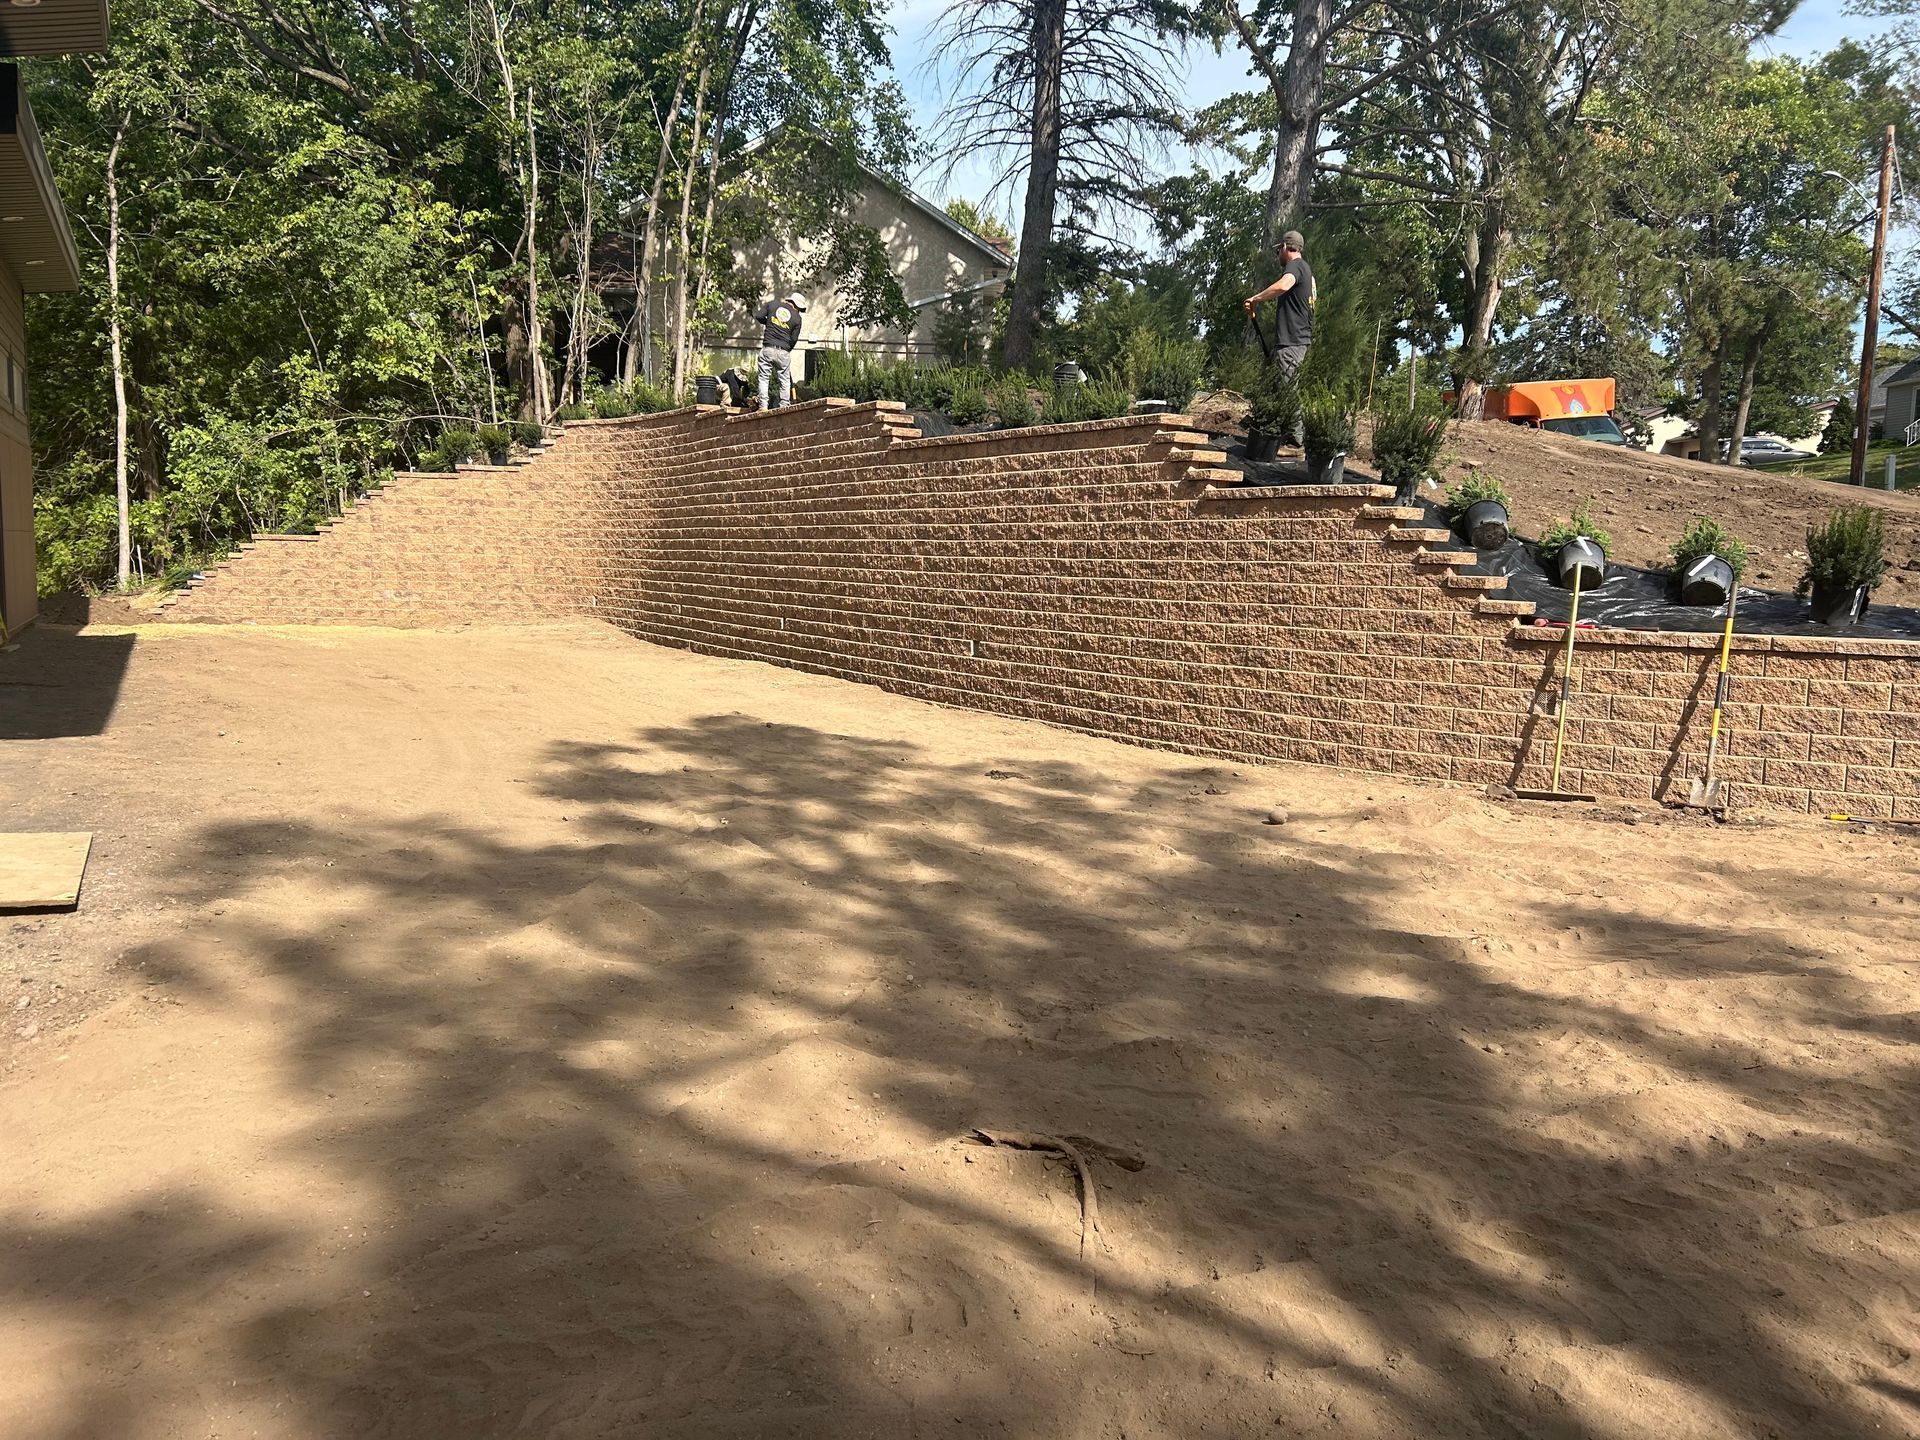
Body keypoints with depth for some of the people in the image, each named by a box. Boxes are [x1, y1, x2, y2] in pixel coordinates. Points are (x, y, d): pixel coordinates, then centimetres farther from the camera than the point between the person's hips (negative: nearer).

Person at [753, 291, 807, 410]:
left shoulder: (772, 304, 5)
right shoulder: (797, 318, 2)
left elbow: (758, 316, 1)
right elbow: (794, 339, 3)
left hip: (767, 349, 1)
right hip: (784, 352, -1)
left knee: (764, 378, 5)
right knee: (785, 380, 11)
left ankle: (763, 406, -2)